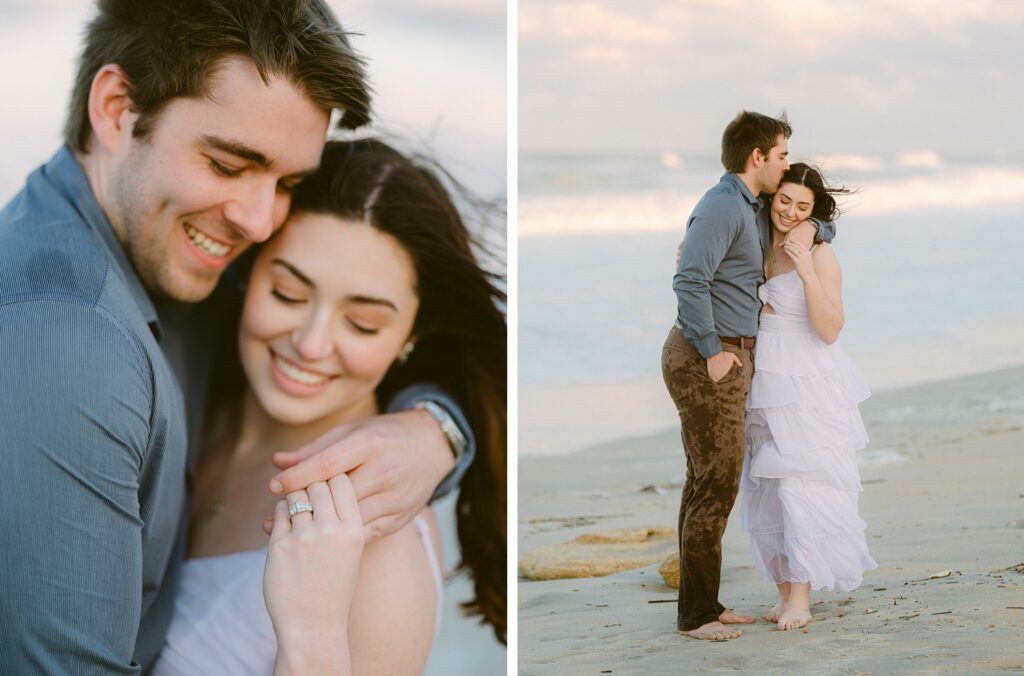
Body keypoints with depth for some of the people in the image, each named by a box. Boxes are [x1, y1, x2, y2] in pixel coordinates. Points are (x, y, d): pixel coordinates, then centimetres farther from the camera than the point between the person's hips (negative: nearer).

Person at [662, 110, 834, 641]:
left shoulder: (750, 209, 18)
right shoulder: (722, 206, -13)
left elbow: (824, 225, 32)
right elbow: (690, 279, -25)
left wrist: (811, 228, 8)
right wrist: (713, 352, -21)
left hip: (724, 357, 10)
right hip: (707, 360, -10)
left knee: (704, 485, 12)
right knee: (717, 486, -9)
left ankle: (704, 606, 18)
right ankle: (695, 615, -4)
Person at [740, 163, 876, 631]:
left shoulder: (820, 257, -7)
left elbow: (830, 330, -14)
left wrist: (808, 274, -23)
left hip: (805, 388, -6)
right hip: (760, 386, 6)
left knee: (803, 487, -7)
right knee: (764, 494, 7)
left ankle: (801, 598, -3)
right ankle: (784, 589, 16)